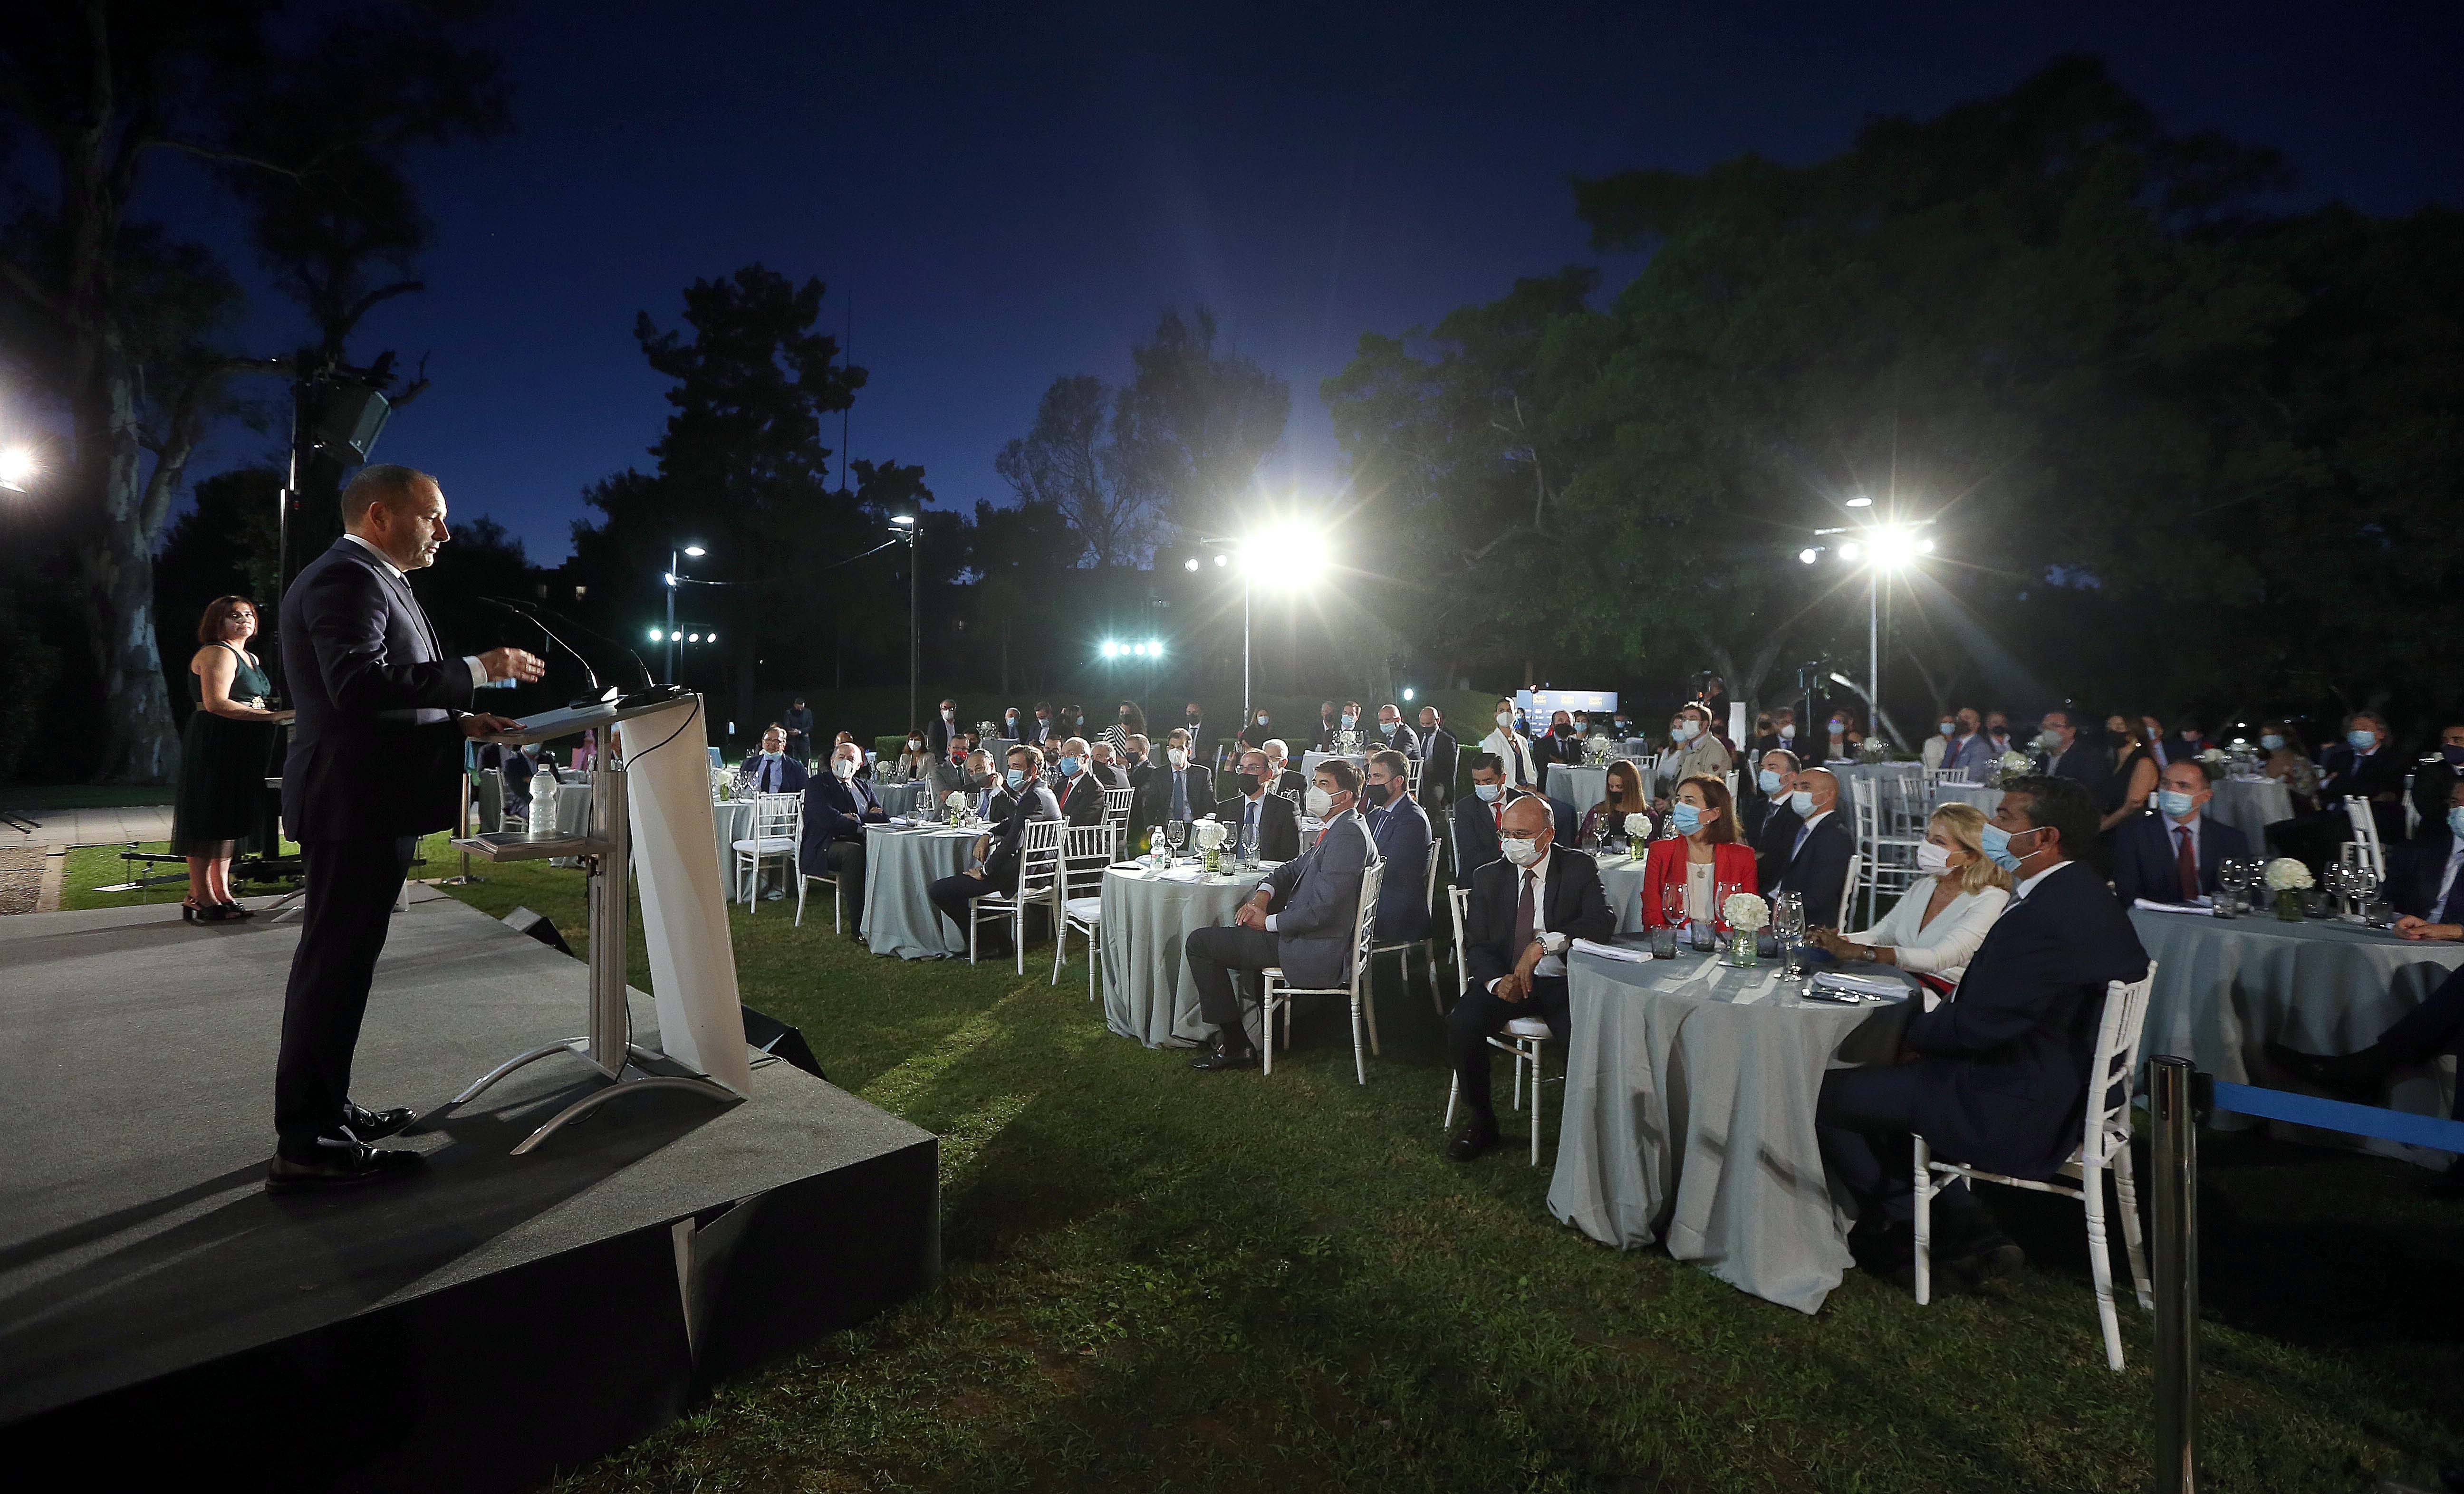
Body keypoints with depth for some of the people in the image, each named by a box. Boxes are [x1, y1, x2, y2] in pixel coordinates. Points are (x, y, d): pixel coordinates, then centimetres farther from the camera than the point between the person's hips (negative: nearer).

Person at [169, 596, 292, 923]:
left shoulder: (251, 658, 20)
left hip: (241, 748, 10)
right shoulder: (217, 653, -10)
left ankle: (222, 893, 16)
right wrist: (271, 717, -25)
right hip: (215, 745, -10)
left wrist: (274, 715, 11)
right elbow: (216, 703, -22)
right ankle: (201, 898, -2)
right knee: (209, 819, -6)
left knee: (229, 818, 11)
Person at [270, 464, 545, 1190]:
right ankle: (306, 1144, 1)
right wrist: (477, 669, -25)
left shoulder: (365, 577, 19)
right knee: (336, 963, -6)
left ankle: (323, 1110, 29)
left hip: (364, 801, 11)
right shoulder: (347, 577, -14)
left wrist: (458, 720, 13)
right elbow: (360, 683, -28)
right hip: (355, 802, -11)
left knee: (339, 961, 17)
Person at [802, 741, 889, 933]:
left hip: (858, 843, 5)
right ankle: (858, 926, -36)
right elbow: (828, 819, -11)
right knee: (854, 852, -37)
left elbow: (884, 816, 11)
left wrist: (856, 819, -5)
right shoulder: (817, 785, 7)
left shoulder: (864, 787, 24)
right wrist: (858, 825, -6)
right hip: (824, 848, -5)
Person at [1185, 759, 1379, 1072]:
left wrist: (1269, 922, -12)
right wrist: (1262, 895, -1)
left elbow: (1321, 909, -26)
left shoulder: (1348, 835, -20)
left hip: (1317, 956, -11)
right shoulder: (1337, 831, 13)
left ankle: (1237, 1046, 0)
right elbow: (1293, 868, 19)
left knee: (1199, 942, -6)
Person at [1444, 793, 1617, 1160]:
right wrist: (1495, 981, -19)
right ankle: (1481, 1120, -2)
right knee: (1461, 1023, -25)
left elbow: (1604, 920, -15)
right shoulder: (1488, 877, 8)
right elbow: (1475, 943, 3)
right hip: (1504, 980, 2)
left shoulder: (1580, 868, 1)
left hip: (1563, 982, -2)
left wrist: (1543, 945, -28)